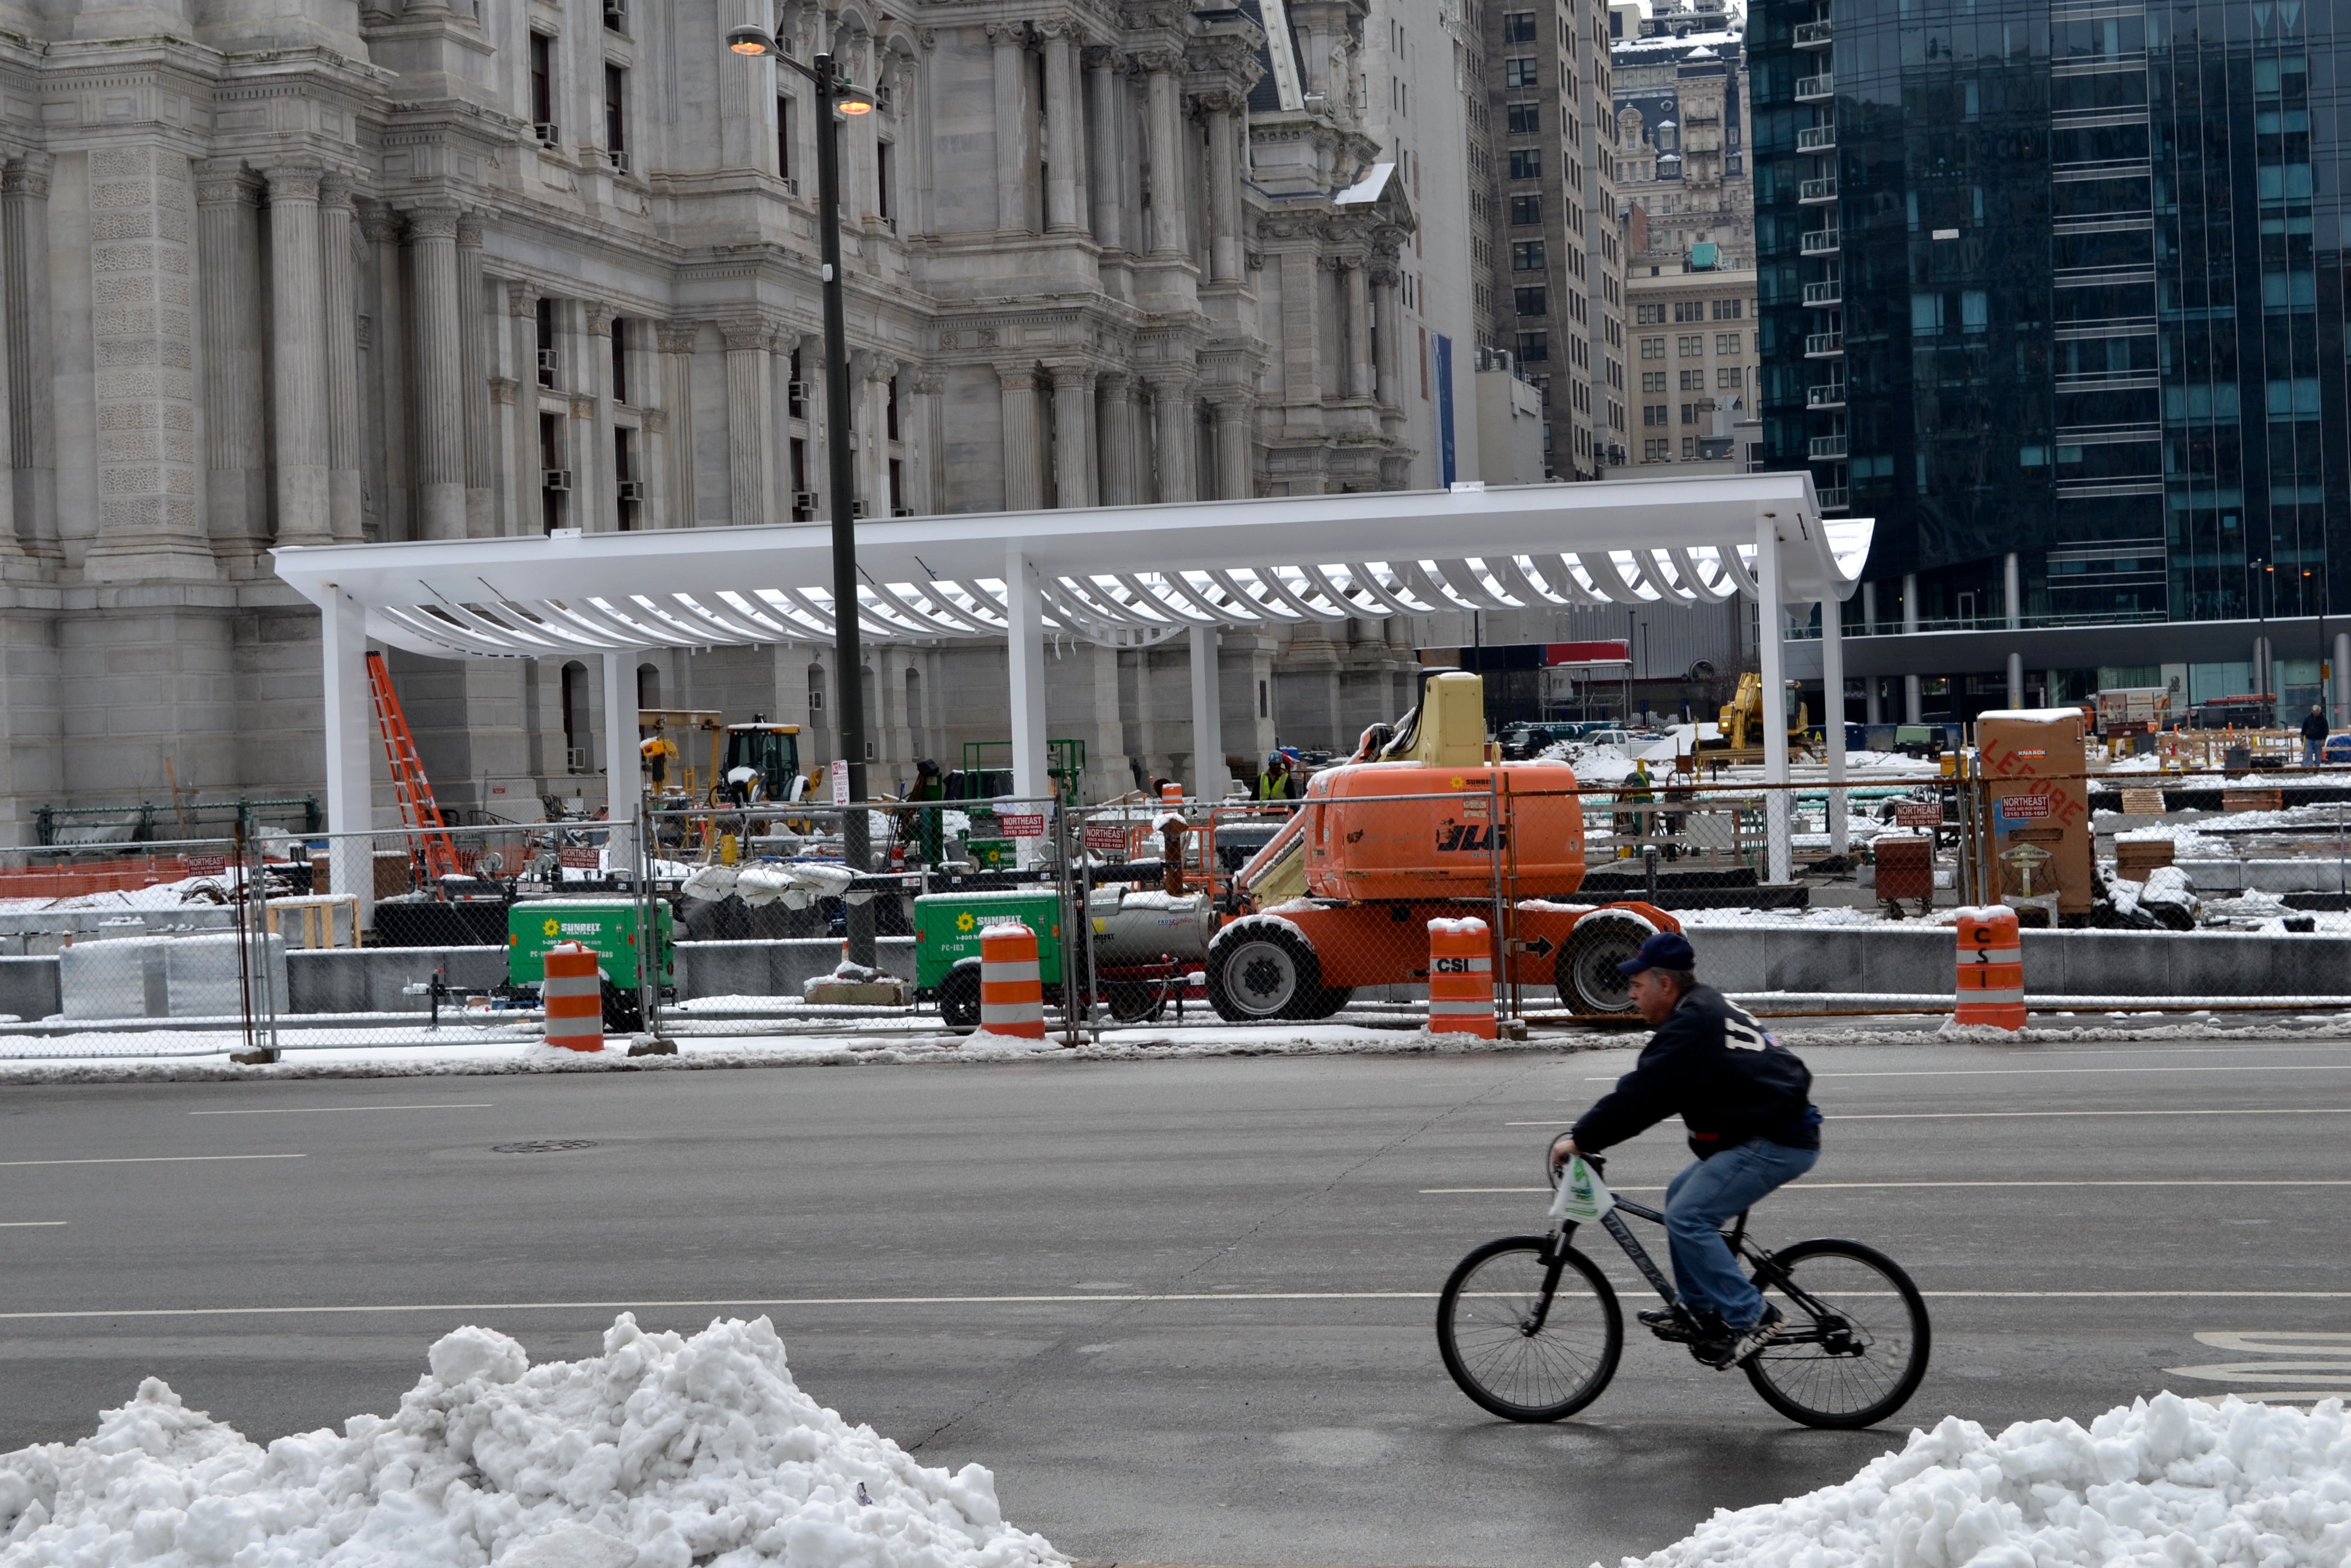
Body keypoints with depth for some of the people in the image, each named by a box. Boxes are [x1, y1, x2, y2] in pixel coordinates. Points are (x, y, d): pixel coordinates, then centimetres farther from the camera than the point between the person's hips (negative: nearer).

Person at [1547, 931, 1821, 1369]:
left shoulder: (1693, 1025, -17)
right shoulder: (1704, 1008, 16)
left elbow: (1642, 1094, -21)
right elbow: (1649, 1090, 21)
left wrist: (1580, 1139, -15)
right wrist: (1588, 1133, 17)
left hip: (1778, 1142, -11)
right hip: (1778, 1130, 11)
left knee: (1687, 1217, -12)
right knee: (1683, 1196, 17)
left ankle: (1749, 1317, -7)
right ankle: (1701, 1311, 21)